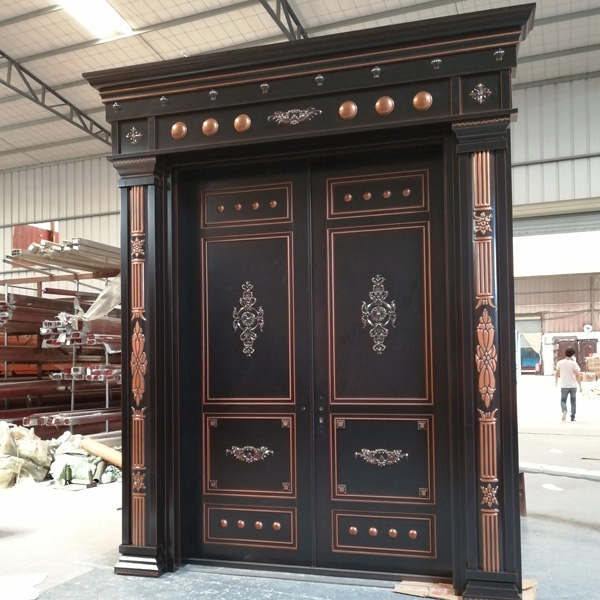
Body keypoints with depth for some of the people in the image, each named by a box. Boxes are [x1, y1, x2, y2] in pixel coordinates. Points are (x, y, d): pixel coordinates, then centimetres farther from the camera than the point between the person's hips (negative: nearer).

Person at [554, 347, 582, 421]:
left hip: (564, 386, 1)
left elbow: (556, 374, 10)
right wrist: (580, 386, -7)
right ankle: (572, 417, 13)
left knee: (563, 400, 10)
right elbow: (577, 375, -13)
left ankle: (564, 410, -19)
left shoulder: (559, 363, 0)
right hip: (573, 386, -1)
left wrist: (556, 382, 27)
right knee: (573, 401, 12)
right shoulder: (573, 363, -8)